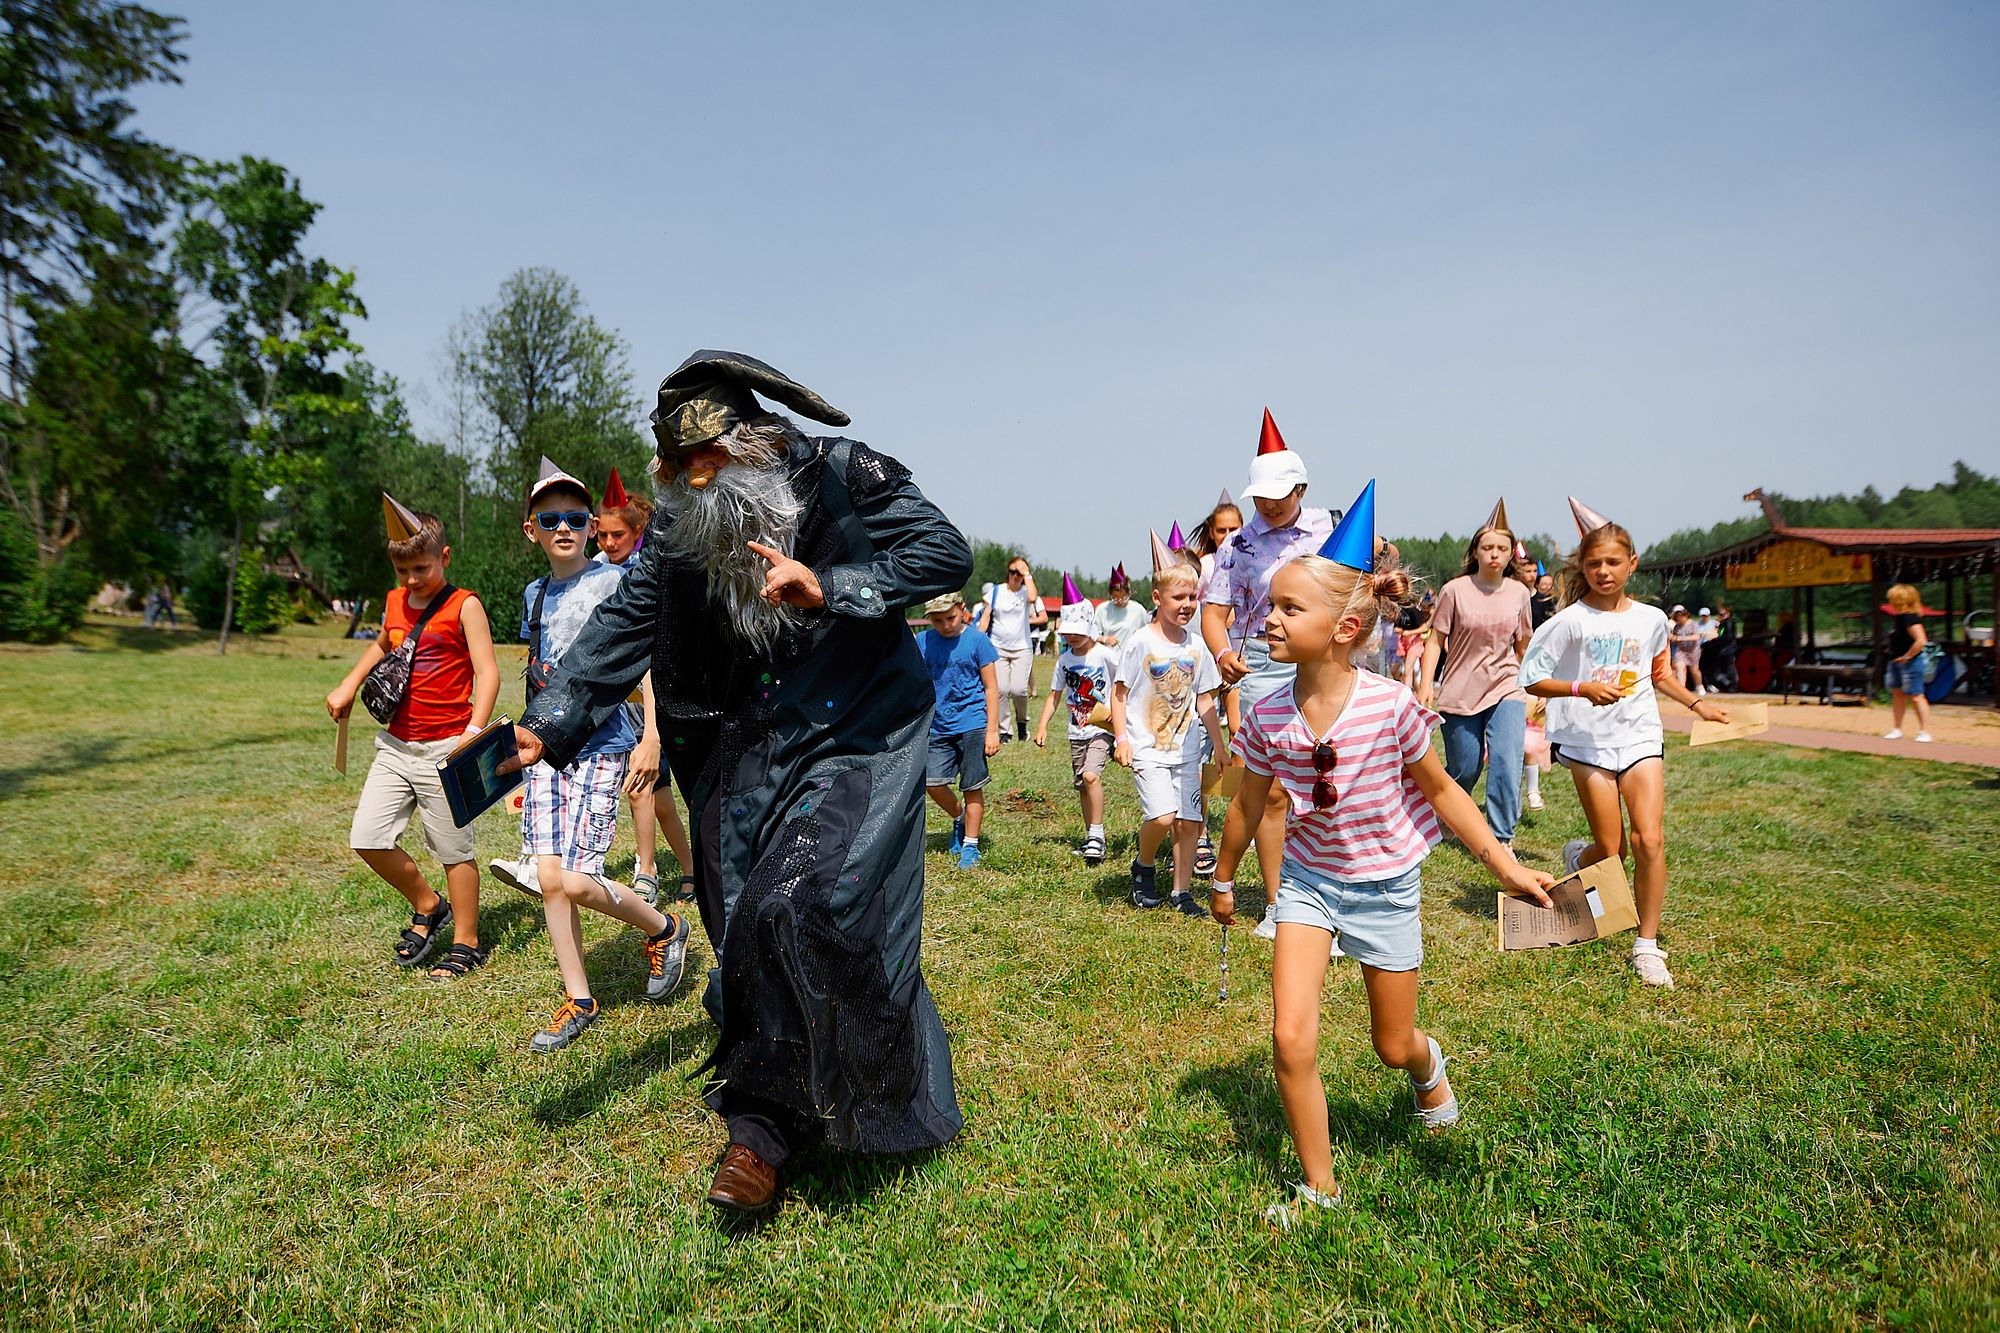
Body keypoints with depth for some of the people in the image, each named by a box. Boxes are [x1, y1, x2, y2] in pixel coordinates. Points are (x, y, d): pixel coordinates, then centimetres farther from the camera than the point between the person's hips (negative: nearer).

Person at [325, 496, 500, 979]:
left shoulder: (464, 605, -8)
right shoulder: (394, 603, 11)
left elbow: (487, 672, -15)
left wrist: (474, 731, -26)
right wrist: (349, 685, 22)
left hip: (443, 748, -6)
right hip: (396, 745, 6)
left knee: (453, 850, 2)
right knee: (367, 838, 1)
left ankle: (466, 943, 17)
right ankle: (427, 907, 23)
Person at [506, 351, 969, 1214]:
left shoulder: (842, 478, -9)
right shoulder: (679, 525, 2)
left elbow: (946, 553, -12)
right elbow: (623, 625, -1)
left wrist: (829, 588, -23)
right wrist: (548, 726, -13)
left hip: (858, 743, -4)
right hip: (749, 753, 5)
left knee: (806, 903, -20)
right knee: (748, 936, 6)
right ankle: (762, 1129, 24)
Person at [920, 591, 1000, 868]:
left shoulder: (977, 640, -5)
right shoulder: (923, 643, 4)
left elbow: (991, 688, -2)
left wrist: (992, 731, -6)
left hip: (972, 724, -3)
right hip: (938, 726, 4)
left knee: (972, 788, 1)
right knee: (932, 782, -4)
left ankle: (970, 846, 16)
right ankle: (959, 819, 26)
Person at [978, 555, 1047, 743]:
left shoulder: (1027, 592, 1)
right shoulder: (996, 591, 6)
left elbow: (1036, 605, -23)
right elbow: (985, 617, 7)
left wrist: (1027, 574, -14)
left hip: (1022, 648, -1)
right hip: (998, 648, 1)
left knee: (1018, 689, -11)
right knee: (1001, 689, -7)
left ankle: (1022, 722, 17)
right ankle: (1003, 730, 5)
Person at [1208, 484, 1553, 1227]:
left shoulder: (1391, 706, -25)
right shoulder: (1267, 718, -16)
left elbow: (1440, 789, -7)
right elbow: (1249, 806, 2)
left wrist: (1505, 866, -9)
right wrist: (1224, 881, 14)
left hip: (1384, 885, -1)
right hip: (1308, 879, 2)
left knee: (1392, 1047, 15)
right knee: (1291, 1037, -11)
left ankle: (1427, 1065, 55)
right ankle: (1319, 1186, 12)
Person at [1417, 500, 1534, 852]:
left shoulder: (1519, 593, 4)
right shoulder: (1455, 590, -5)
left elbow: (1523, 645, 15)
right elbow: (1435, 641, -4)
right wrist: (1425, 685, -13)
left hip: (1506, 689, 2)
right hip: (1460, 691, -2)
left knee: (1507, 763, -16)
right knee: (1463, 770, 6)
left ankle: (1501, 840, -4)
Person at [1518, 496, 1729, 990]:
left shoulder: (1651, 619, 6)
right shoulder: (1571, 621, -7)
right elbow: (1532, 679, -8)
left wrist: (1697, 703, 15)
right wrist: (1583, 689, -21)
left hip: (1640, 736, 3)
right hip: (1588, 741, -3)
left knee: (1649, 840, -11)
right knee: (1611, 851, 0)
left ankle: (1648, 945, 3)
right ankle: (1577, 856, 38)